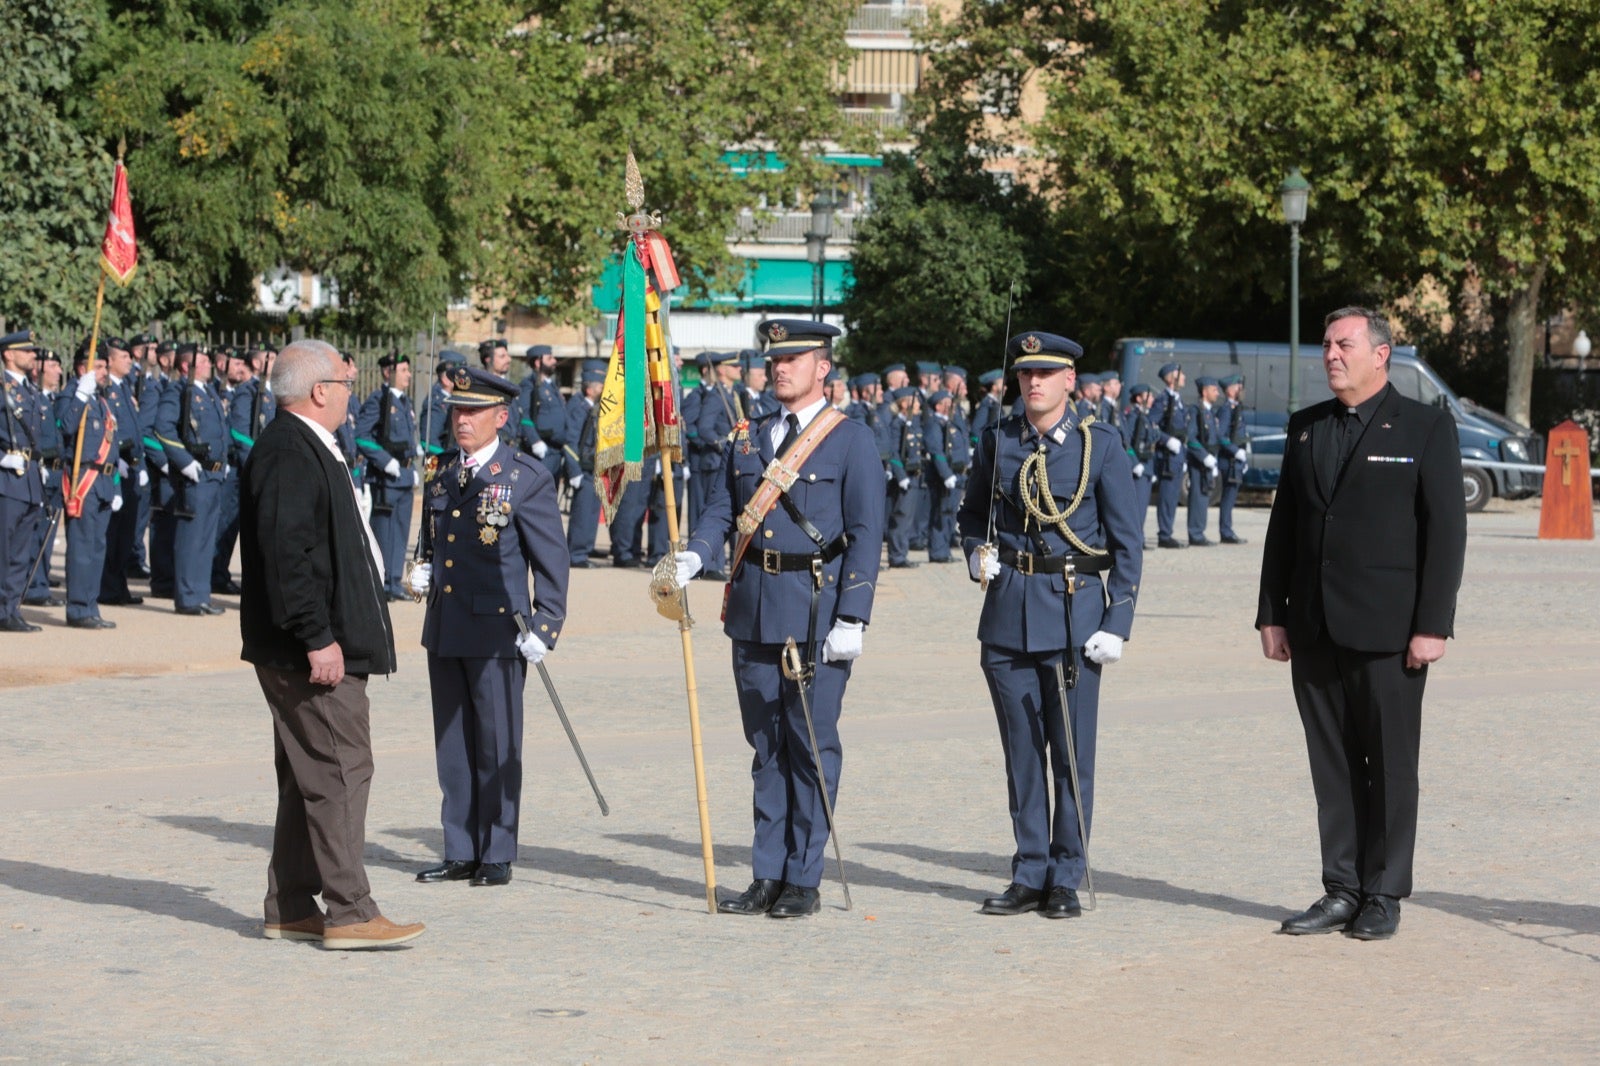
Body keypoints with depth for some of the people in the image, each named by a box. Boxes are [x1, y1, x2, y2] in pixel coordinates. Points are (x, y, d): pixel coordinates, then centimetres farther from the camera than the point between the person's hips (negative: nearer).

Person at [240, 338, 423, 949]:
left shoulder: (309, 449, 18)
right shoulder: (288, 453, -16)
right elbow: (287, 555, -23)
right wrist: (318, 639, -25)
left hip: (324, 646, 11)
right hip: (312, 651, -11)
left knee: (309, 778, 13)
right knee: (340, 768, -10)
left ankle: (289, 910, 18)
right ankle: (348, 913, -9)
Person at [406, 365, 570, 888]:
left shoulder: (527, 478, -5)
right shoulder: (441, 476, 13)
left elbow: (552, 560, -5)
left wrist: (544, 627, -11)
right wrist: (422, 575, 5)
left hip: (497, 630, -6)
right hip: (444, 628, 6)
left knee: (497, 746, 0)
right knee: (452, 745, 10)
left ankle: (497, 855, 9)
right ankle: (460, 853, 18)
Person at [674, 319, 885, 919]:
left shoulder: (851, 441, -2)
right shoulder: (746, 440, 15)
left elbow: (866, 534, -6)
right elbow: (721, 511, 11)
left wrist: (851, 620, -14)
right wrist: (692, 559, -11)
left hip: (816, 612, -5)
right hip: (753, 611, 5)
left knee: (812, 743, -1)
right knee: (766, 745, 9)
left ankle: (804, 880, 6)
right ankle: (768, 876, 14)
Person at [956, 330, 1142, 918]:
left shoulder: (1100, 443, -1)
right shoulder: (998, 440, 7)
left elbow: (1127, 540, -1)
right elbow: (972, 511, 23)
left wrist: (1117, 623, -7)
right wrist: (976, 551, 1)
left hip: (1074, 611, -3)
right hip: (1008, 611, 3)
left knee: (1071, 753, 0)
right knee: (1022, 751, 7)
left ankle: (1066, 879, 9)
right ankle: (1030, 874, 15)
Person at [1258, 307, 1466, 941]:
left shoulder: (1425, 428, -2)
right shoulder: (1305, 428, 13)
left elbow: (1446, 529, -5)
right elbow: (1283, 524, 15)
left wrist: (1432, 625, -11)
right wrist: (1272, 614, 8)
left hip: (1388, 630, -4)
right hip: (1315, 631, 5)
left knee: (1390, 765, 1)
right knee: (1332, 766, 7)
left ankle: (1384, 897, 9)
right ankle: (1341, 891, 14)